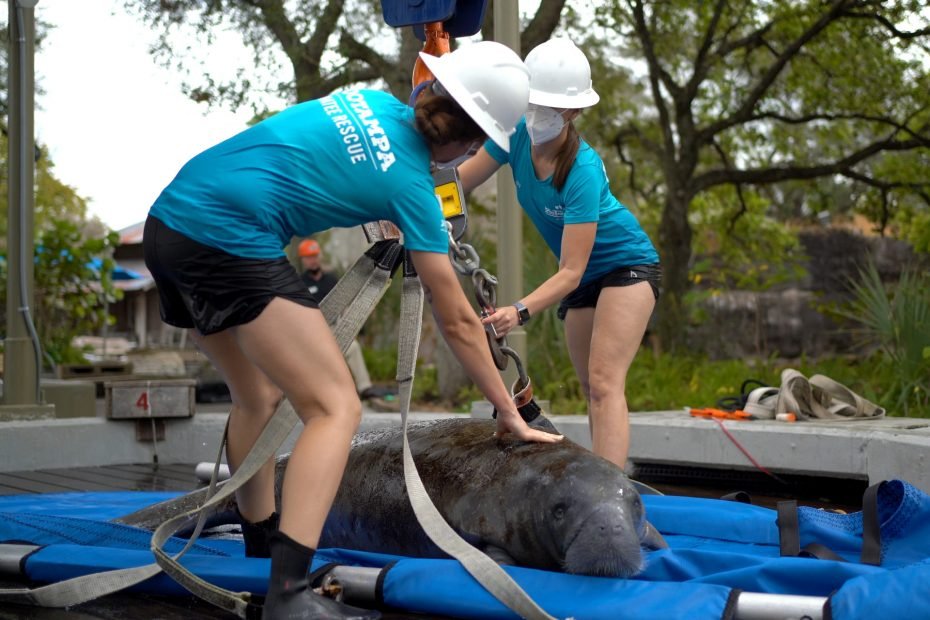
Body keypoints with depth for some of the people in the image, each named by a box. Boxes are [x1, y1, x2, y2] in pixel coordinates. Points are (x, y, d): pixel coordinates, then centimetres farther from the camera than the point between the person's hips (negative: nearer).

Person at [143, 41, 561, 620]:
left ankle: (262, 549, 36)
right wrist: (509, 412, 10)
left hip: (169, 219, 9)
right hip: (229, 241, -9)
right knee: (337, 408, -7)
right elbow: (457, 321, 0)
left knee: (260, 395, 24)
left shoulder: (374, 101, 14)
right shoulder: (410, 183, -4)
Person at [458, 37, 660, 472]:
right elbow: (459, 182, -10)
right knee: (593, 392, 9)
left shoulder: (583, 172, -33)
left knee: (604, 383, -21)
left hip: (626, 265, -7)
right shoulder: (517, 136, -16)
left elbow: (570, 272, -33)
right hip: (583, 279, 7)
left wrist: (521, 311, -47)